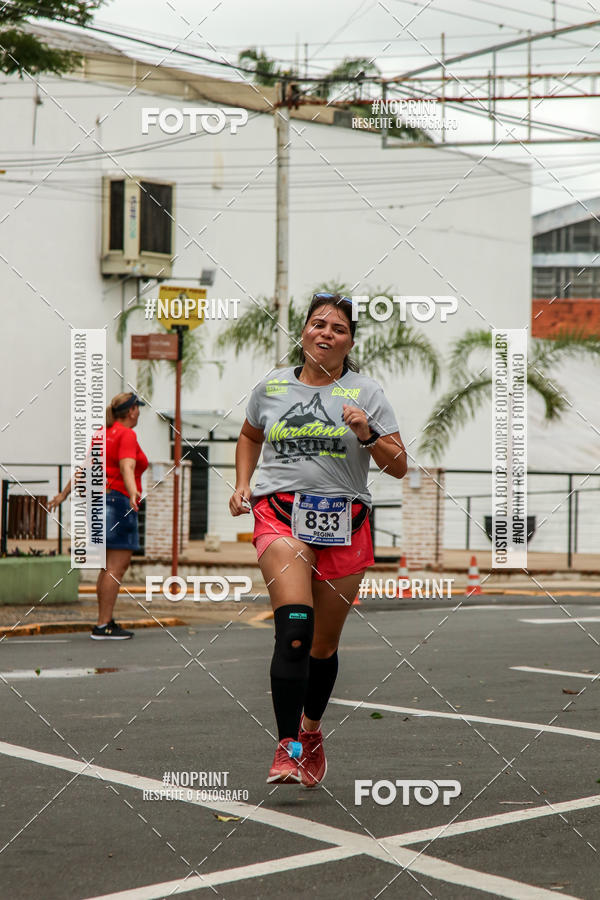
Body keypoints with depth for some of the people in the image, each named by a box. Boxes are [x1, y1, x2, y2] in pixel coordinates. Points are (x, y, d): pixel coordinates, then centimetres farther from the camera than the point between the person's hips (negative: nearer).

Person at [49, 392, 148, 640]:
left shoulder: (103, 434, 16)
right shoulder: (127, 435, -9)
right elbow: (127, 468, -25)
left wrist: (64, 494, 31)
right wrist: (133, 492, -41)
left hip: (98, 499, 10)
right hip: (117, 501, -10)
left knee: (110, 566, 13)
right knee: (117, 566, -10)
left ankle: (105, 622, 12)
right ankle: (103, 626, -14)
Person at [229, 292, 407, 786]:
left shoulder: (366, 393, 4)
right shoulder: (271, 388, 9)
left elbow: (399, 467, 1)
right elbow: (250, 436, 30)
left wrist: (368, 434, -16)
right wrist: (242, 485, 16)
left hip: (344, 523, 1)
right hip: (280, 513, -1)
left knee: (324, 643, 9)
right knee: (294, 629, -22)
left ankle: (311, 729, 36)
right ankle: (287, 746, -23)